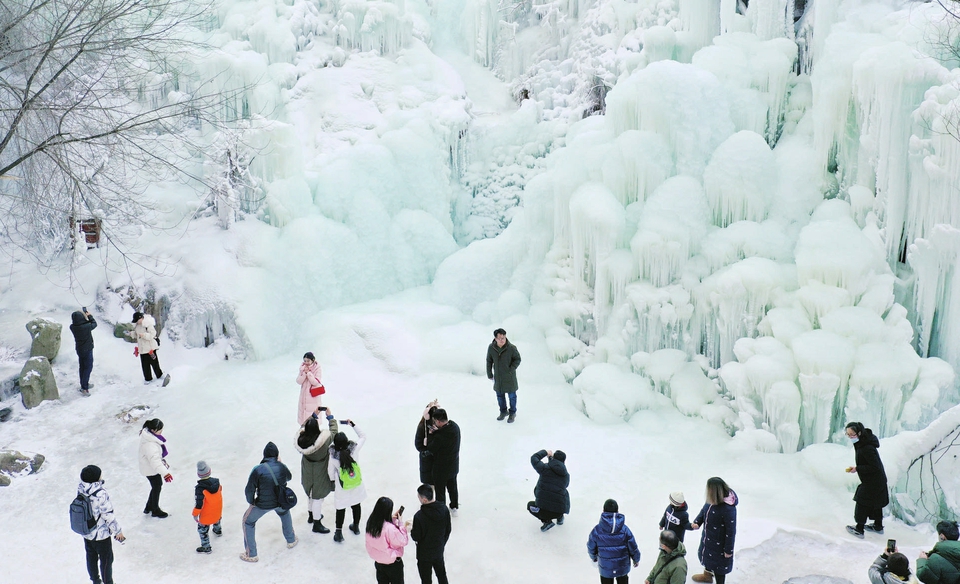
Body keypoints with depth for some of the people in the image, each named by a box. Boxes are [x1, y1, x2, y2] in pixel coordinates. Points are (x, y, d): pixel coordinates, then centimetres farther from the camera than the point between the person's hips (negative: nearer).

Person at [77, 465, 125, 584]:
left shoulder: (81, 488, -14)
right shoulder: (100, 494, -33)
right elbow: (108, 515, -23)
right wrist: (117, 531, -11)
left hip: (86, 532, 7)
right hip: (101, 534, -7)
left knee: (91, 557, 25)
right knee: (106, 559, 15)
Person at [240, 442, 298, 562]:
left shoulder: (258, 470, -24)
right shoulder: (282, 467, -11)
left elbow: (249, 490, -18)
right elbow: (289, 477, 13)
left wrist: (251, 502, 1)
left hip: (263, 505, -4)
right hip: (281, 502, 4)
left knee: (248, 521, 21)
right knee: (284, 512, 38)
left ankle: (251, 554, 25)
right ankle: (291, 540, 51)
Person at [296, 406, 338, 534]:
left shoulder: (301, 438, -23)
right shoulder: (324, 440, -36)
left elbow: (304, 426, 0)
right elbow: (334, 431, -17)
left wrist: (314, 415, -1)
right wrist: (330, 417, -7)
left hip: (307, 470, 5)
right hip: (319, 473, -5)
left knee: (310, 493, 28)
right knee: (318, 497, 11)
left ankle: (311, 515, 50)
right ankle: (317, 524, 25)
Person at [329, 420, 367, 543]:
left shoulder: (333, 456, -27)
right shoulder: (354, 449, -25)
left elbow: (331, 471, -8)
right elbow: (363, 436, -7)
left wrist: (333, 481, 11)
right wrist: (353, 425, -6)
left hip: (342, 487, -2)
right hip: (356, 484, 2)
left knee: (341, 508, 16)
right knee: (356, 504, 24)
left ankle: (338, 533, 24)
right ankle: (356, 527, 44)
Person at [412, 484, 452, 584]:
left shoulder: (419, 516, -32)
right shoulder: (444, 509, -15)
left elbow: (416, 537, -19)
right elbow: (448, 530, -2)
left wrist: (411, 531, 2)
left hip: (425, 554, -5)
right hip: (439, 550, 5)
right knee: (441, 574, 26)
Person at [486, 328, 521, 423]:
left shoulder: (511, 348, -20)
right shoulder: (491, 348, -10)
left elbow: (517, 359, -7)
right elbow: (489, 361, 3)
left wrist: (511, 369, -16)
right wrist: (489, 374, 6)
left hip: (509, 377, -3)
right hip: (498, 376, 3)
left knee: (512, 395, 9)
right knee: (500, 395, 17)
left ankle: (512, 413, 29)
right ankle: (503, 411, 38)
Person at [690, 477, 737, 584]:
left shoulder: (728, 508, -38)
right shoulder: (712, 499, -16)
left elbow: (731, 530, -27)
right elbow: (705, 509, 5)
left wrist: (728, 550, -17)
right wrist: (697, 522, -11)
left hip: (719, 542, -8)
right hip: (708, 537, 8)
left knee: (718, 563, 14)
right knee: (707, 555, 32)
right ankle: (707, 575, 61)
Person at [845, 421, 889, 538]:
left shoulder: (867, 448, -31)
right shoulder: (860, 443, -1)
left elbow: (875, 467, -27)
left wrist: (857, 469, -23)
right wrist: (856, 468, 7)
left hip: (873, 482, -10)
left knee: (862, 503, 2)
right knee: (875, 503, 23)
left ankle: (859, 529, 12)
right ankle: (878, 526, 38)